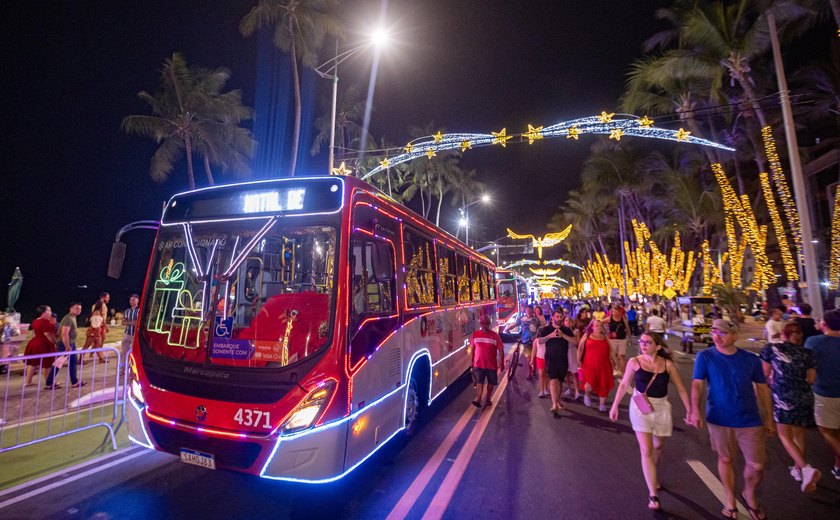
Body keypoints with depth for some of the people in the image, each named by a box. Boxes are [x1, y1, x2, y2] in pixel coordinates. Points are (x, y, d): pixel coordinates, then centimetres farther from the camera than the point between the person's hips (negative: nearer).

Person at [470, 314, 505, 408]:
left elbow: (501, 350, -4)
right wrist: (472, 361, 9)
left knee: (491, 383, 14)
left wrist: (502, 363, -5)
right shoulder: (475, 334, -2)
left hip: (492, 364, 1)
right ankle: (478, 399, -22)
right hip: (478, 364, -1)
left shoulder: (495, 335, -7)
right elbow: (472, 349, 7)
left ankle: (487, 399, 31)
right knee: (479, 382, -13)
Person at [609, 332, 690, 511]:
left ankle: (652, 475, 49)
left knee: (657, 446, 21)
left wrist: (689, 410, -5)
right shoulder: (634, 362, -11)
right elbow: (624, 384, -1)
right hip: (640, 408, -2)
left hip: (661, 408, 2)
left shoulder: (668, 364, -10)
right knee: (646, 451, -7)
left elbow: (681, 389, -2)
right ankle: (653, 494, 2)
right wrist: (615, 406, 2)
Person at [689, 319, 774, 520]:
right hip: (720, 420, -1)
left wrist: (769, 418, 7)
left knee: (757, 466, 5)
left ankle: (749, 495, 37)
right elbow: (697, 384, -12)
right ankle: (730, 501, 35)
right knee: (725, 460, 13)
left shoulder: (751, 359, -3)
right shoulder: (704, 357, -8)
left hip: (749, 420, 1)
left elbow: (762, 388, 5)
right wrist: (695, 410, -22)